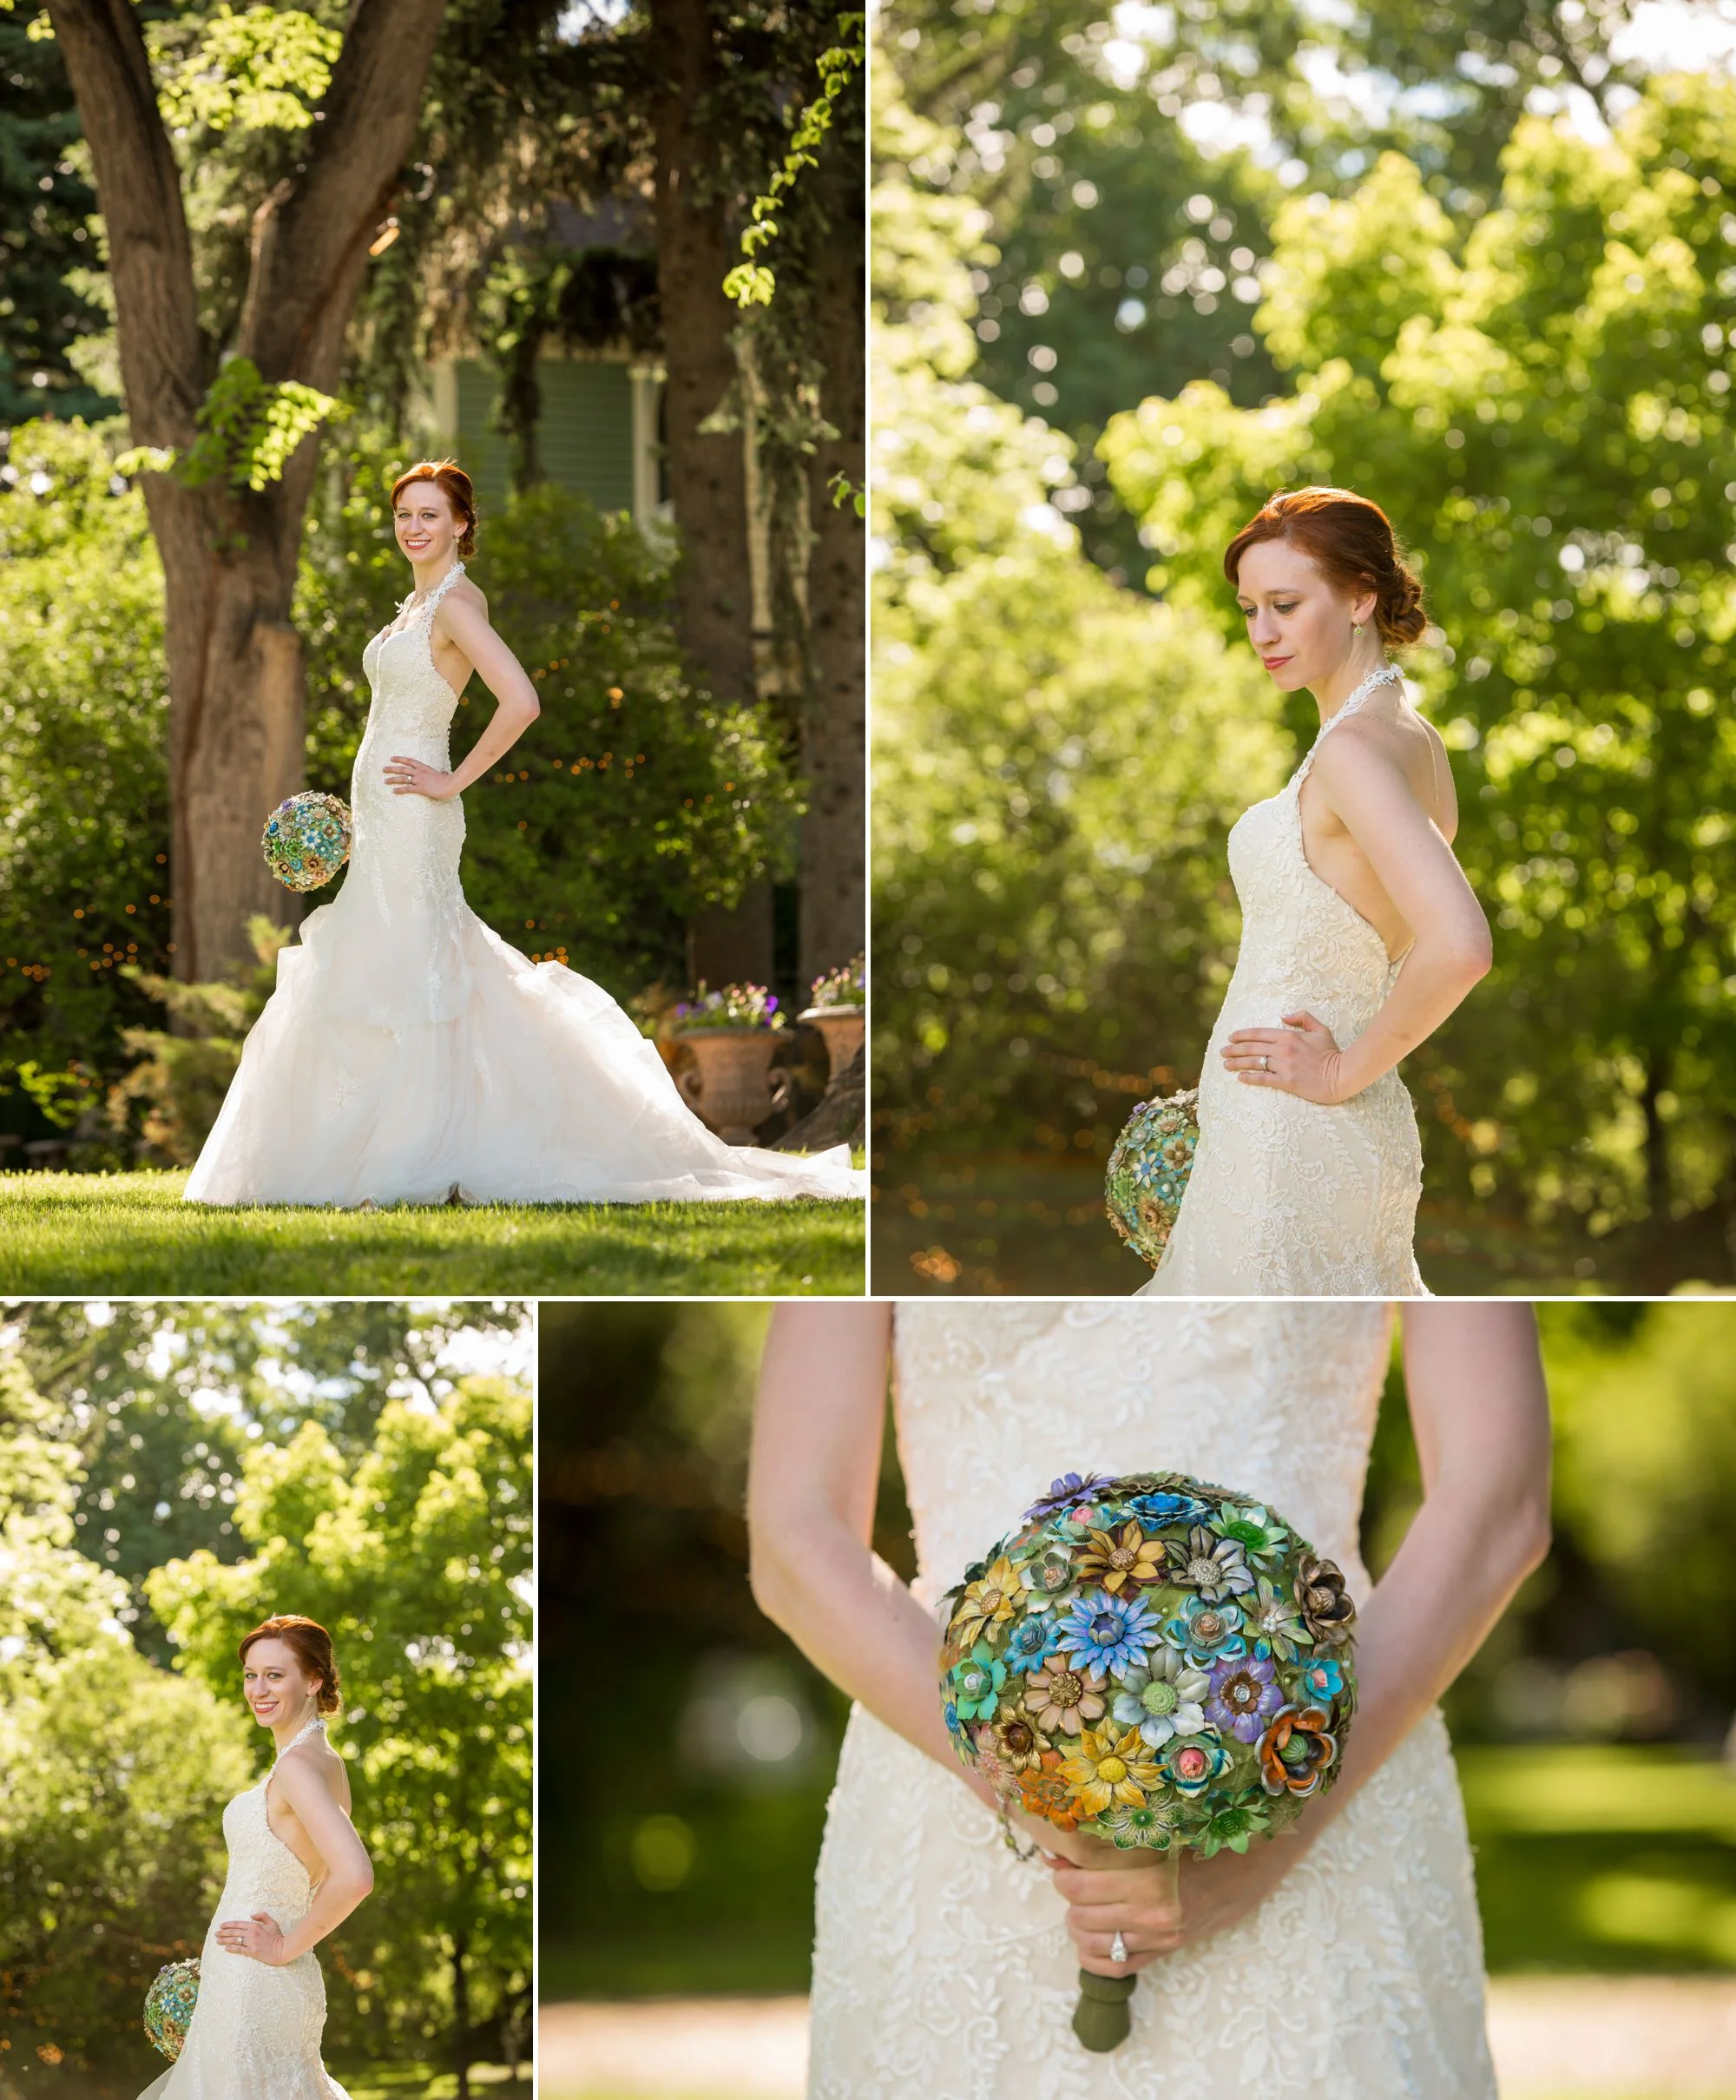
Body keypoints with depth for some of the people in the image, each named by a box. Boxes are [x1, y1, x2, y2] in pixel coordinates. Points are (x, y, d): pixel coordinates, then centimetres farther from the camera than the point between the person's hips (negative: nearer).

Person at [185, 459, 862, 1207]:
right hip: (383, 826, 10)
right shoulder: (418, 604, 16)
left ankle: (416, 1163, -8)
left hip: (411, 823, -10)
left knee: (395, 980, -10)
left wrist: (452, 782, -18)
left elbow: (520, 702, -25)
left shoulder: (456, 604, -13)